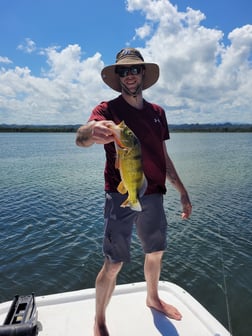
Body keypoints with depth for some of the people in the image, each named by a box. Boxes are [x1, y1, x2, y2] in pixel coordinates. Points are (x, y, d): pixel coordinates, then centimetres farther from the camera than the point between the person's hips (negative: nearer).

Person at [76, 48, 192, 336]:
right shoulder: (108, 109, -6)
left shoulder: (157, 112, 10)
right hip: (121, 197, -5)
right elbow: (80, 138, -26)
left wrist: (182, 191, 14)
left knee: (155, 252, 20)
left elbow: (164, 157, 15)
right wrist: (91, 131, -50)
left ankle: (153, 299, 47)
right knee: (113, 264, -1)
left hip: (154, 196, 6)